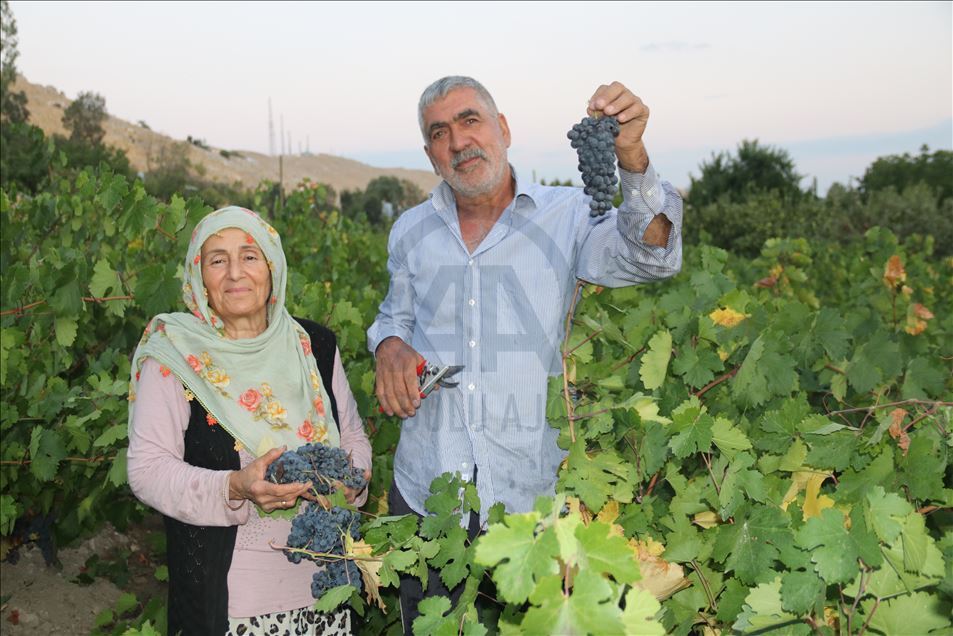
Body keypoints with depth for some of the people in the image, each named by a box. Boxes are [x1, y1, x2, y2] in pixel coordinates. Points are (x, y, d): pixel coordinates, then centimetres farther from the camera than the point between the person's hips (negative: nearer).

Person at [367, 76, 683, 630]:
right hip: (424, 487, 3)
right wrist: (389, 346, -2)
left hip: (533, 490, -2)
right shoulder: (410, 232, 7)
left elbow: (653, 256, -20)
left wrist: (631, 154, -35)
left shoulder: (566, 216, -4)